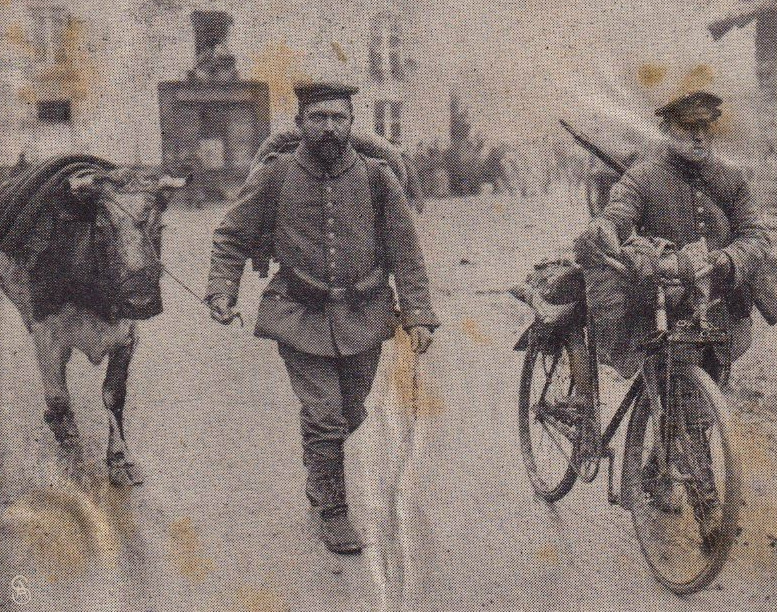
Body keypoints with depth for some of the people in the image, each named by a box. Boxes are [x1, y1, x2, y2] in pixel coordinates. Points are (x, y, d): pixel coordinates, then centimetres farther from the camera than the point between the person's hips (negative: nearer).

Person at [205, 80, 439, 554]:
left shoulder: (376, 177, 0)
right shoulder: (274, 177, -3)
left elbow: (405, 250, 4)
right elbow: (232, 238, 7)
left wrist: (418, 314, -3)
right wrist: (222, 293, -6)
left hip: (363, 318, 2)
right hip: (301, 318, -2)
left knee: (351, 414, 14)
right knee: (324, 416, -6)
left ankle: (319, 471, 46)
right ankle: (333, 513, 13)